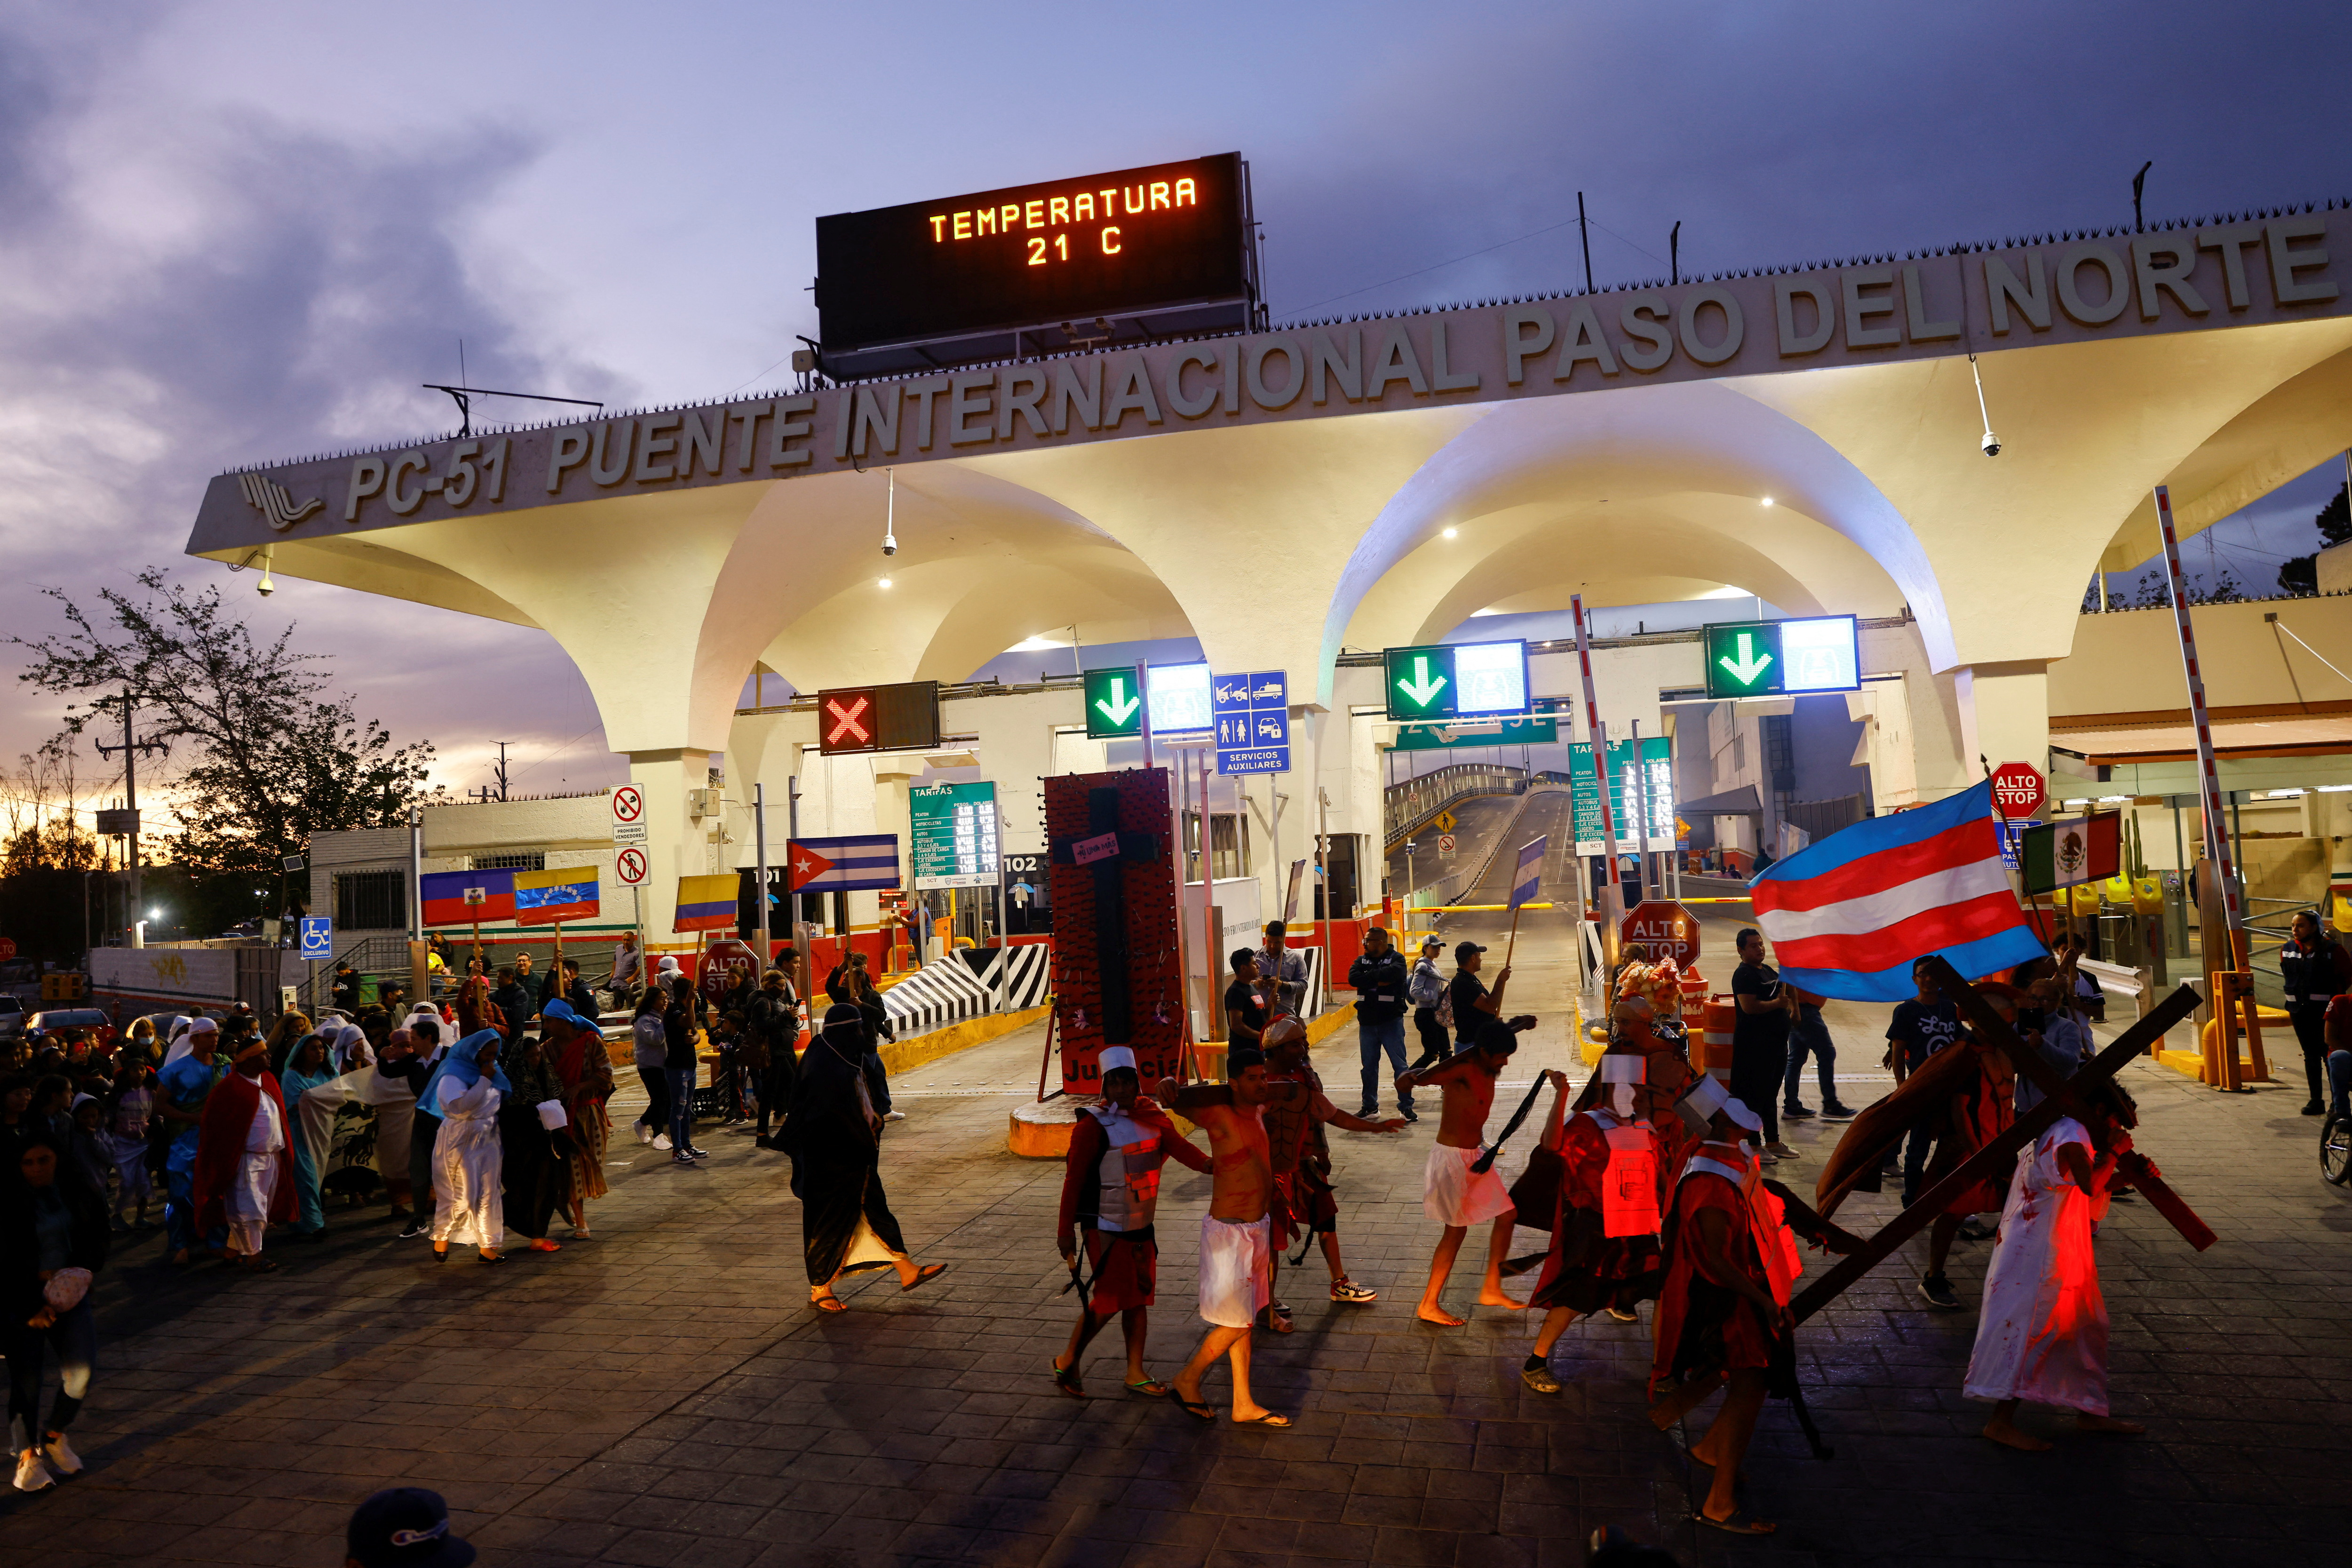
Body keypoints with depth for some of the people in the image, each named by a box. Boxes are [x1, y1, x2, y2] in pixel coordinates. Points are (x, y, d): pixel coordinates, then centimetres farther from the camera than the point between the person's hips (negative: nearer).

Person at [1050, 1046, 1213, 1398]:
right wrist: (1066, 1230, -15)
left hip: (1141, 1226, 6)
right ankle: (1067, 1362, 15)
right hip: (1105, 1229, -6)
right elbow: (1074, 1178, -15)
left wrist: (1211, 1164, -25)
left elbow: (1178, 1146, -8)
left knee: (1138, 1298, 12)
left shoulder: (1151, 1116, 2)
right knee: (1110, 1300, -5)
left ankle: (1135, 1374, 26)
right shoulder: (1094, 1125, -16)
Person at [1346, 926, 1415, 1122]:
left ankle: (1406, 1106, 8)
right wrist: (1379, 980, -17)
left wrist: (1369, 976, -14)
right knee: (1369, 1067, 12)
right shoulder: (1361, 960, 9)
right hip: (1367, 1023, 5)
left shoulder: (1396, 958, -5)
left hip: (1391, 1022, -5)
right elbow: (1353, 978, -10)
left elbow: (1394, 973, -27)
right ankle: (1370, 1107, 22)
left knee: (1399, 1065, 0)